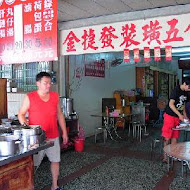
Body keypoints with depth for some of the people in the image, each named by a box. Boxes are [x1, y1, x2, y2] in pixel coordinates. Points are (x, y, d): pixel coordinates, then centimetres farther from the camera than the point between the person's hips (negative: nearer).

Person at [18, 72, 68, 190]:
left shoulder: (55, 96, 4)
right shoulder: (30, 97, -7)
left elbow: (60, 115, 10)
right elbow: (21, 114, 1)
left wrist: (64, 132, 10)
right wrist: (24, 123, -20)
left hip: (53, 136, 4)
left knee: (55, 160, 12)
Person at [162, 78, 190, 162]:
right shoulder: (176, 90, -16)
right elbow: (171, 104, -20)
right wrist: (180, 115, -23)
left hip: (178, 117, 7)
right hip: (170, 115, -7)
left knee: (175, 137, 8)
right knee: (167, 137, -4)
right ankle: (165, 157, 5)